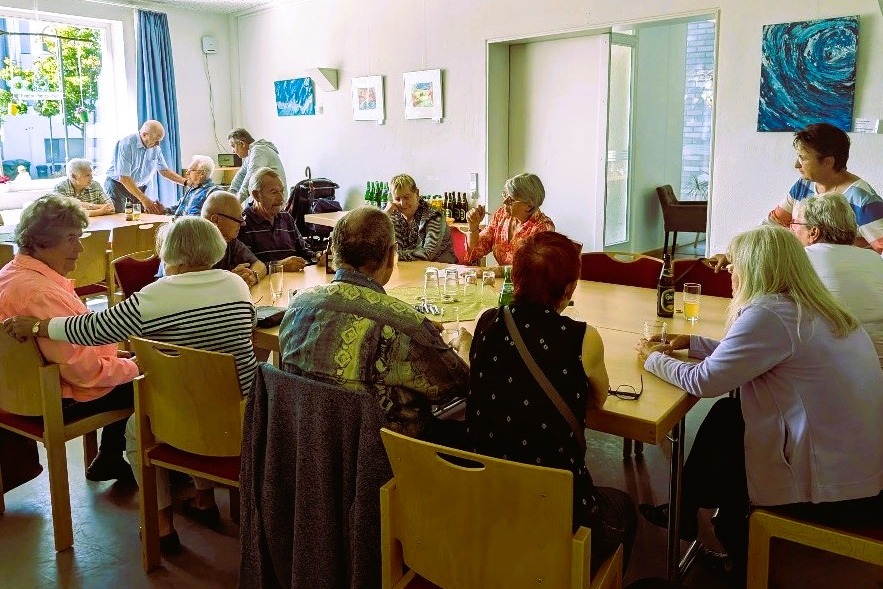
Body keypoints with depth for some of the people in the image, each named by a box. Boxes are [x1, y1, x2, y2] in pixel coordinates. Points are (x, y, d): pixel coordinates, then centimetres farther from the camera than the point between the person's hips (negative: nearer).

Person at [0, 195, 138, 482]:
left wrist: (113, 352, 7)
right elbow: (85, 371, -29)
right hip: (62, 400, -10)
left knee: (126, 365, 22)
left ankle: (109, 459, 29)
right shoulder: (41, 293, -31)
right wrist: (135, 366, -15)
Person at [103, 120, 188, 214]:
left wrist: (186, 182, -4)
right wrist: (144, 199, -34)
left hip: (138, 187, 5)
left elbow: (164, 170, 9)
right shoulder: (126, 144, -23)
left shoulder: (155, 148, -4)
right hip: (118, 184, -5)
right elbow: (124, 178, -28)